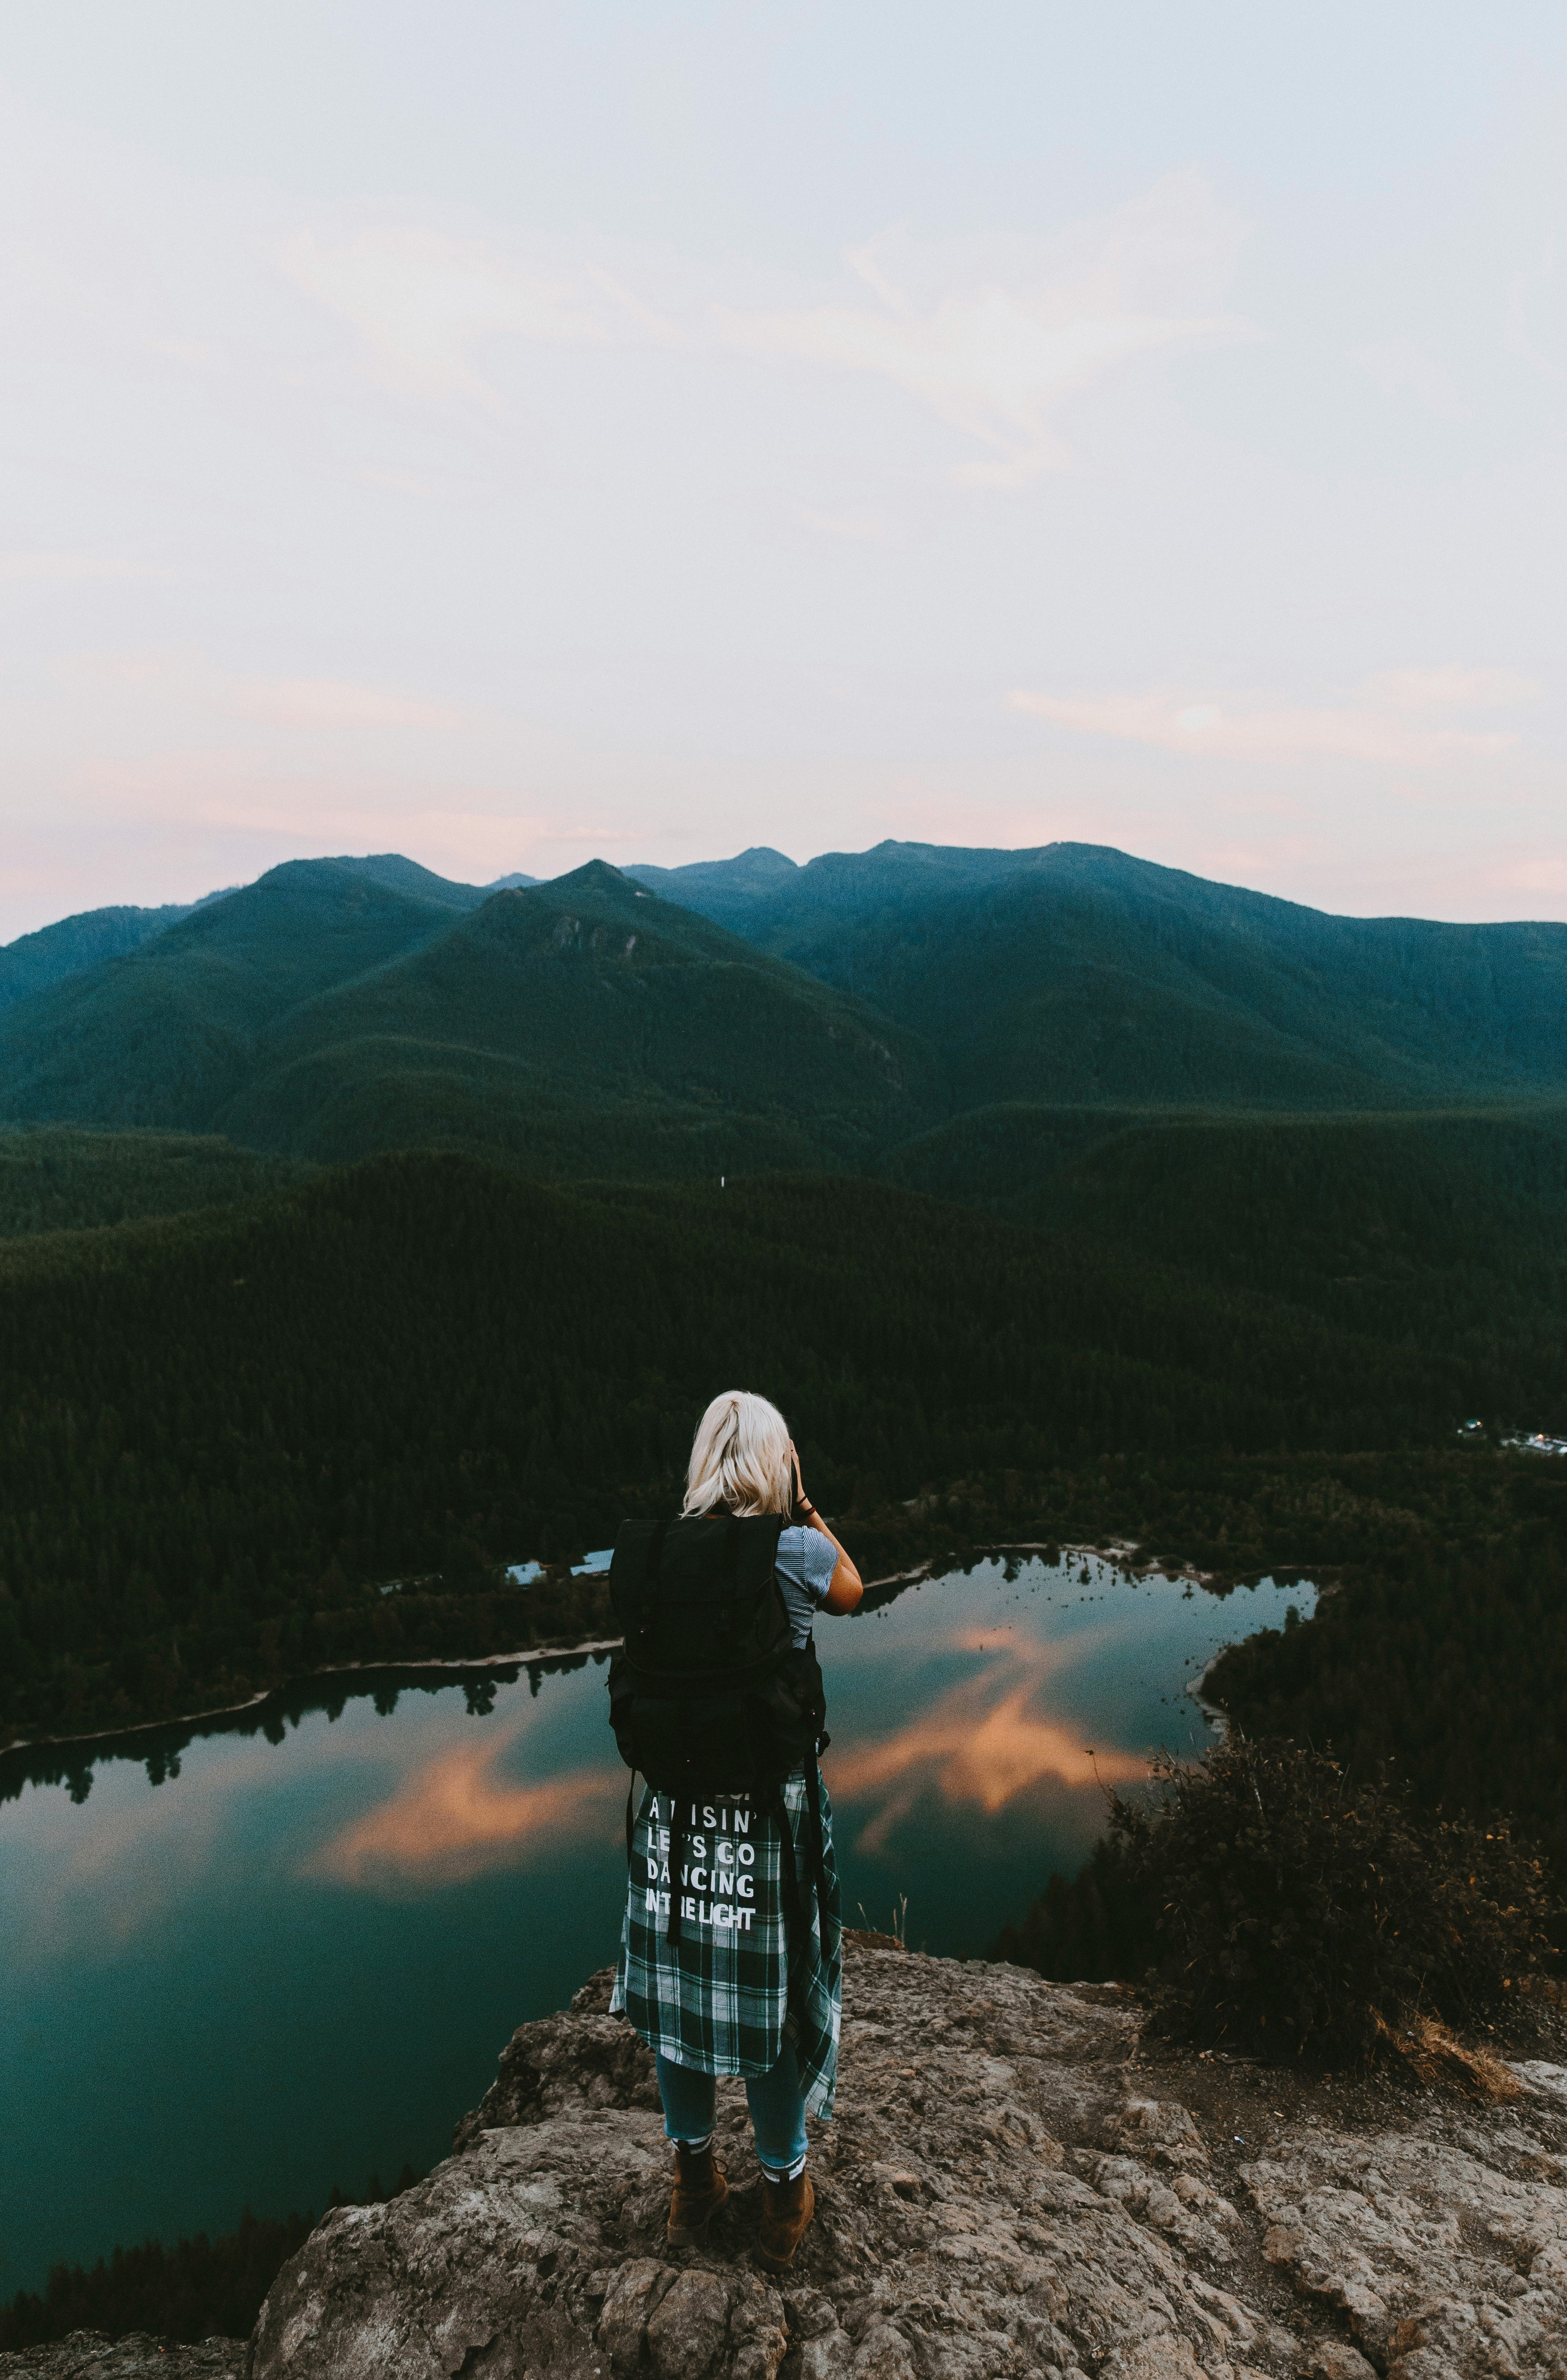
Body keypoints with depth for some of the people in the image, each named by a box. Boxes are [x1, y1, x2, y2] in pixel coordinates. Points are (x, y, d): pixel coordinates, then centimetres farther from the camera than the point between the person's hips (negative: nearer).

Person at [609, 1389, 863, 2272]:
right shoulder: (800, 1551, -13)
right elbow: (853, 1593, 9)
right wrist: (810, 1510, 13)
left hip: (675, 1804, 3)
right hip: (771, 1806, -3)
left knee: (677, 1987, 19)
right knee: (772, 1992, 14)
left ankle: (694, 2183, 39)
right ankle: (783, 2192, 33)